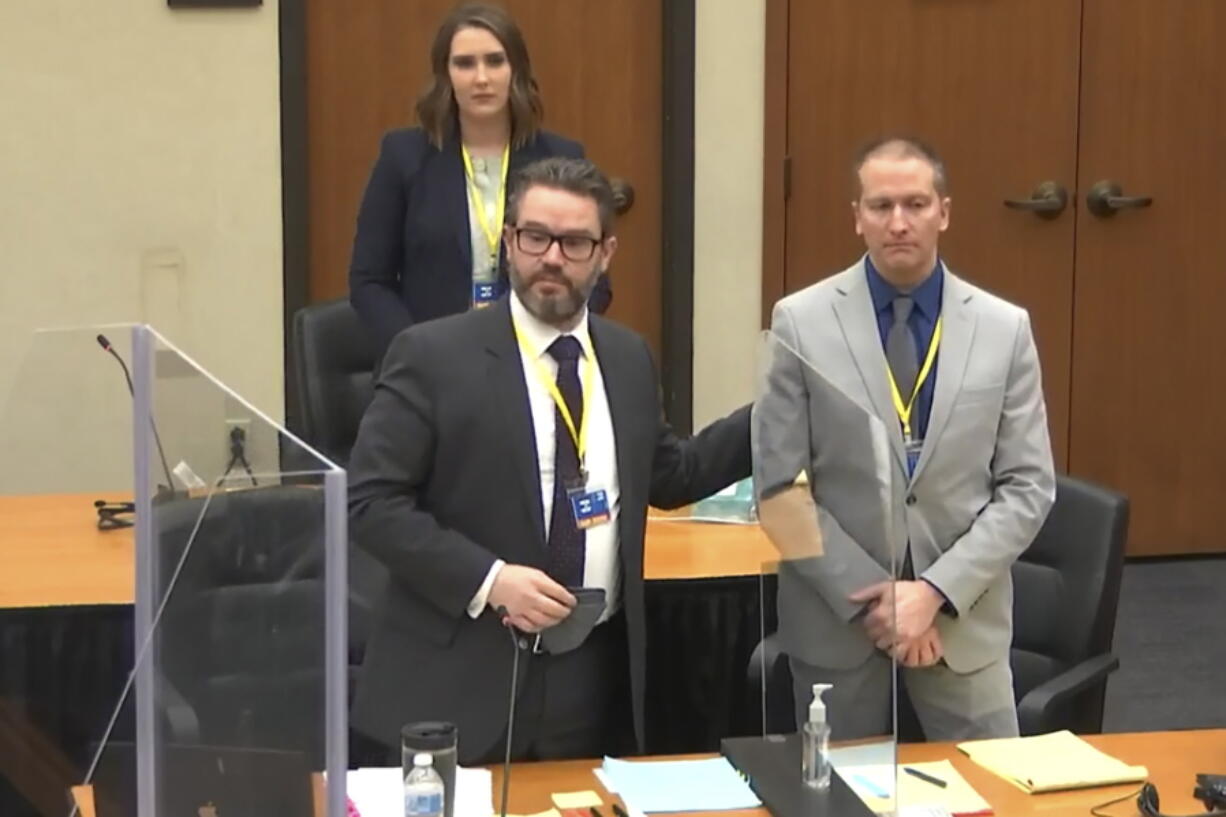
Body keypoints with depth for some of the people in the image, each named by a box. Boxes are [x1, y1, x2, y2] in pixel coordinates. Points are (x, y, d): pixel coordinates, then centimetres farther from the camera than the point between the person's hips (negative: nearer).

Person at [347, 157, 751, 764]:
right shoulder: (434, 355, -8)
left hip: (597, 679, 5)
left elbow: (669, 477, 22)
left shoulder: (628, 357, 9)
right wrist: (488, 579, -20)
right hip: (464, 680, -5)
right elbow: (370, 501, -11)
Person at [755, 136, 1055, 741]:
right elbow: (779, 486, -6)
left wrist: (938, 591, -12)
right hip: (837, 618, -1)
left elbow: (1027, 487, -1)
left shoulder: (1005, 328, 0)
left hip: (966, 619, 1)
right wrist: (870, 595, -12)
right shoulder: (801, 322, -5)